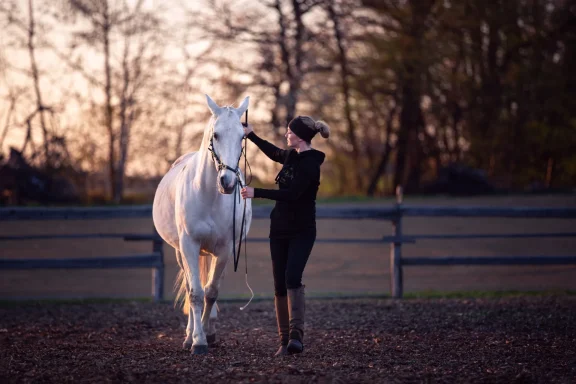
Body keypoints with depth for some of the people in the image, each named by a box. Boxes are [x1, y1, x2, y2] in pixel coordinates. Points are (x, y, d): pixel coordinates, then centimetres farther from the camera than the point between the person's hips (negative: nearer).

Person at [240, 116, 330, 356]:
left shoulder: (309, 164, -17)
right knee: (280, 285, 4)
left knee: (292, 278, -24)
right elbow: (274, 153, 32)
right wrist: (251, 135, 35)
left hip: (301, 232, -8)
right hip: (280, 229, 8)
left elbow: (291, 194, -27)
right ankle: (285, 340, 5)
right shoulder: (292, 155, 9)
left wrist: (257, 193, -26)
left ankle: (296, 334, -32)